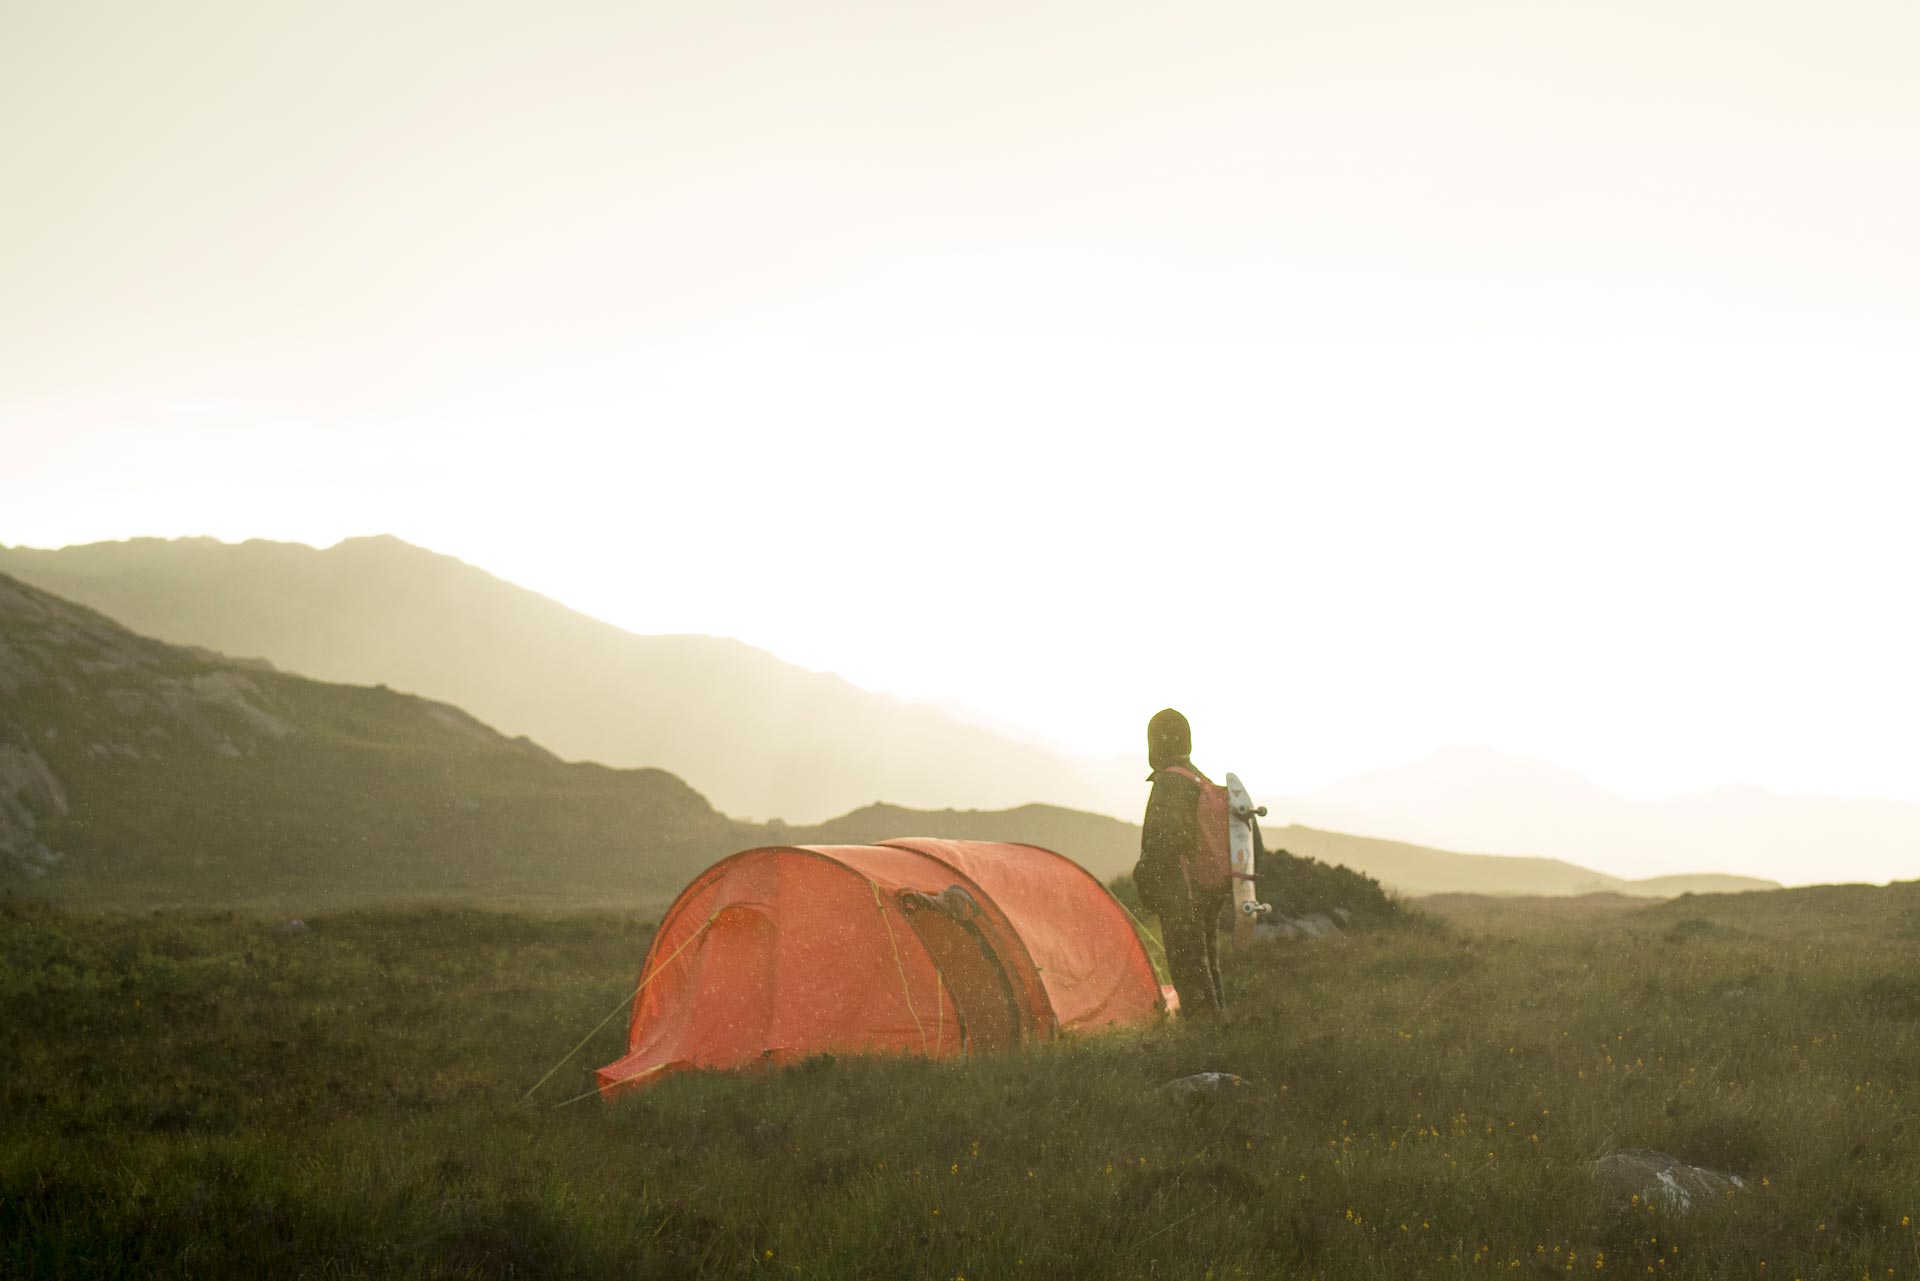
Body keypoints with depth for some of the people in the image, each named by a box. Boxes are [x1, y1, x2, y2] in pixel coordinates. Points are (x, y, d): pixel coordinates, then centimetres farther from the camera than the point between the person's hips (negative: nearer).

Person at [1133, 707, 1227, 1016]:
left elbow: (1165, 835, -24)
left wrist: (1146, 879, -16)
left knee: (1188, 971, -9)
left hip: (1180, 897, -10)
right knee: (1205, 967, 16)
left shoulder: (1170, 781, -13)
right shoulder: (1203, 782, 18)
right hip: (1209, 895, 10)